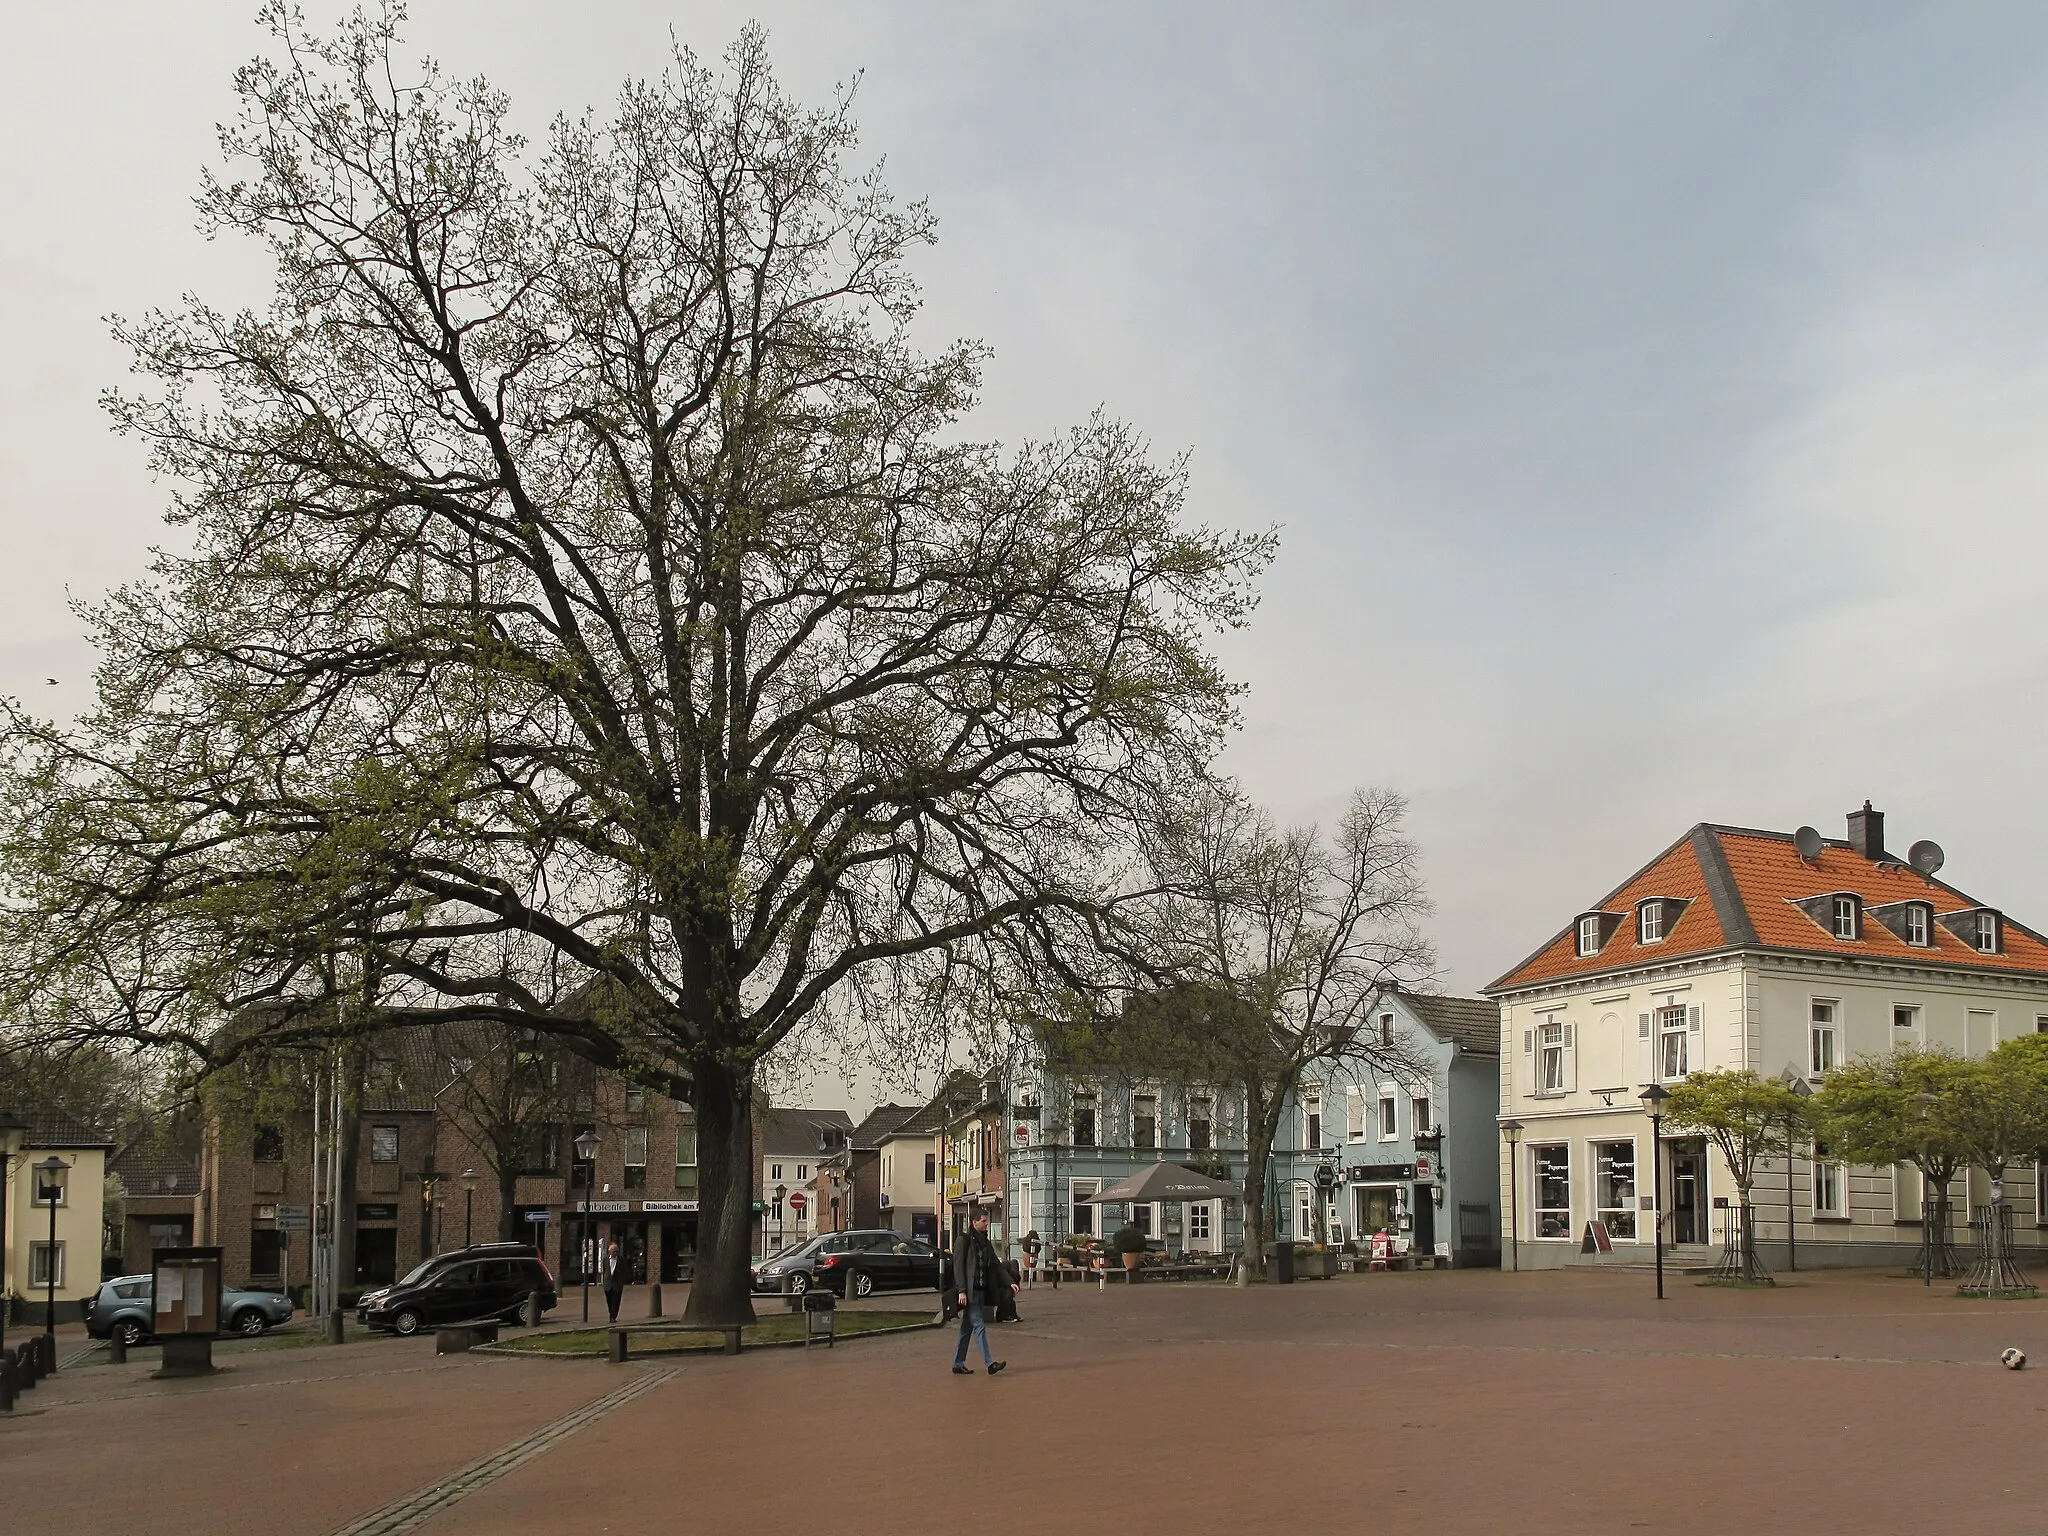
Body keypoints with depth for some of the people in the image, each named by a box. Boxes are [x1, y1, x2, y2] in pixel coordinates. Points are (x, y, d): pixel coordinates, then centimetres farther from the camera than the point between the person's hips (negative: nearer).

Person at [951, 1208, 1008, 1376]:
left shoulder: (985, 1242, 14)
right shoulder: (964, 1240, -8)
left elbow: (996, 1265, 16)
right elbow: (958, 1266, -12)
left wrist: (1010, 1282, 7)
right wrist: (961, 1291, -18)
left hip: (981, 1291, 8)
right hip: (969, 1292, -8)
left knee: (967, 1328, 10)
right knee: (979, 1326, -11)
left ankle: (958, 1364, 15)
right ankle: (990, 1363, -14)